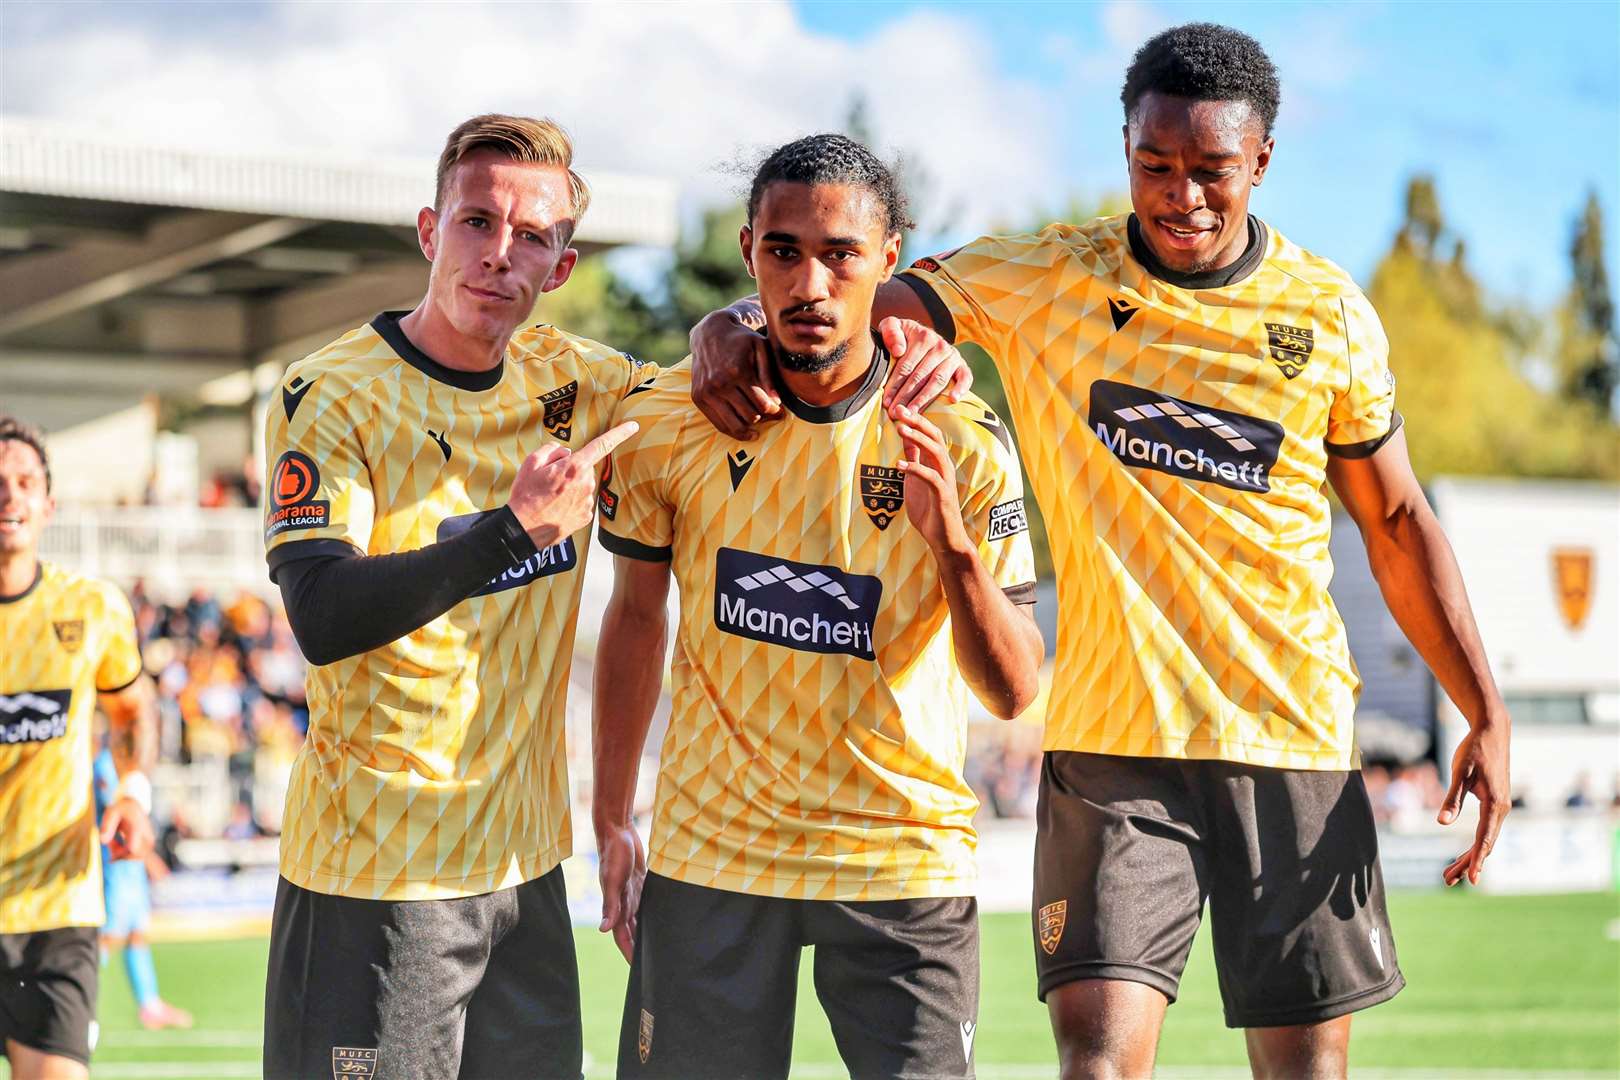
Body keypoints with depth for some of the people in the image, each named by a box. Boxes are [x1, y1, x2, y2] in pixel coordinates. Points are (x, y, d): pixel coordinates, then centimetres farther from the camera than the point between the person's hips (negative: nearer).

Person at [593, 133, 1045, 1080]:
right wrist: (612, 820, 9)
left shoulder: (962, 440, -9)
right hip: (709, 855, 1)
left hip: (904, 857, -1)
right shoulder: (671, 419, -4)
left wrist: (954, 545, -25)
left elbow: (1014, 692, -9)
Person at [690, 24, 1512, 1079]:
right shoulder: (1042, 280, 0)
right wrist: (731, 325, -27)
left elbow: (1396, 520, 11)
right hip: (1113, 742, -1)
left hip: (1294, 738, 1)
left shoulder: (1331, 313, 4)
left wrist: (1485, 710, 5)